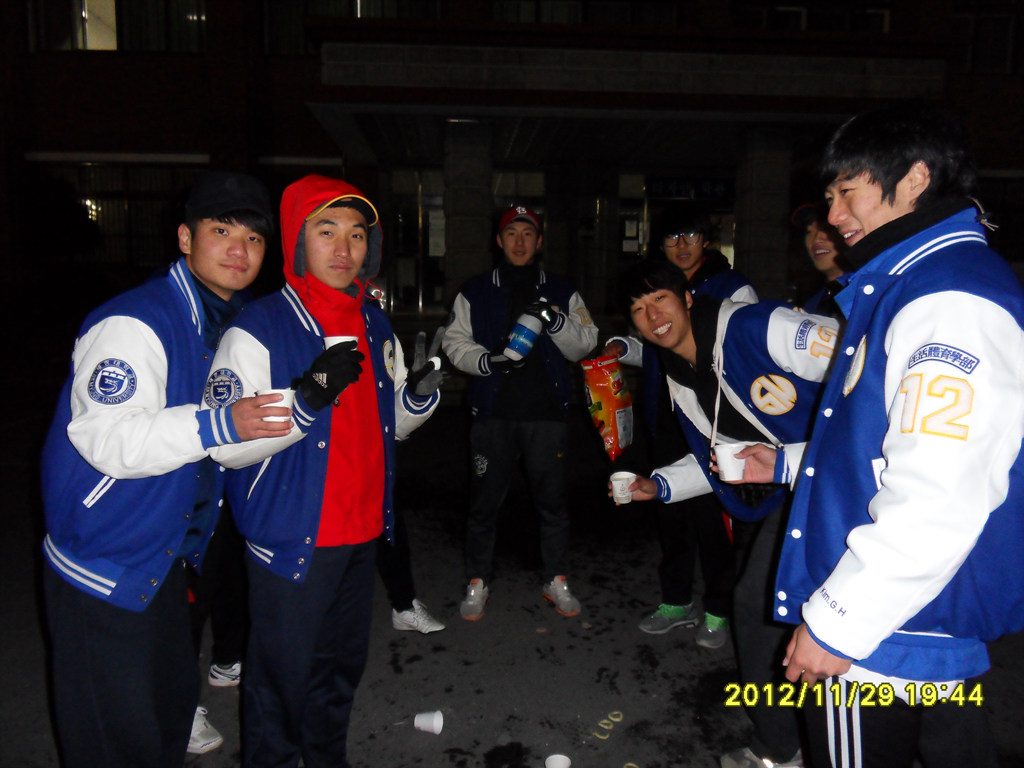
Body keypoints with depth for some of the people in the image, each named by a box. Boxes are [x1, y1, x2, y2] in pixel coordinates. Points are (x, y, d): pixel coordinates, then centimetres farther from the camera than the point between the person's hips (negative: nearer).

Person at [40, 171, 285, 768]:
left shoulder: (228, 323, 7)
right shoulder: (133, 323, -22)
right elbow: (105, 438, -32)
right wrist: (218, 425, -39)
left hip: (164, 561, 8)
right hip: (103, 569, -8)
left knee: (174, 702, 21)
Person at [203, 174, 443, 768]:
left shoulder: (376, 324, 6)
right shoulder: (256, 330, -15)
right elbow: (228, 446, -21)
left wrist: (422, 392, -6)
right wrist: (307, 399, -32)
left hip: (363, 535, 6)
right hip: (291, 540, -6)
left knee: (343, 668, 22)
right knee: (285, 676, 9)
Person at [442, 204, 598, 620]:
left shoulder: (561, 292, 10)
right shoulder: (475, 292, 9)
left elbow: (585, 343, 4)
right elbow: (455, 343, 6)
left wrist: (554, 319, -15)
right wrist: (489, 360, -13)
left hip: (547, 413, 1)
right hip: (493, 413, 0)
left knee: (552, 499, 7)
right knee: (484, 500, 6)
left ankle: (556, 579, 25)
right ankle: (477, 582, 23)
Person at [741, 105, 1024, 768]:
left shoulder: (953, 302, -22)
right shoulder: (912, 286, 12)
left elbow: (936, 503, -29)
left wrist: (836, 621, -23)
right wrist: (789, 463, 21)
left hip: (890, 646, -10)